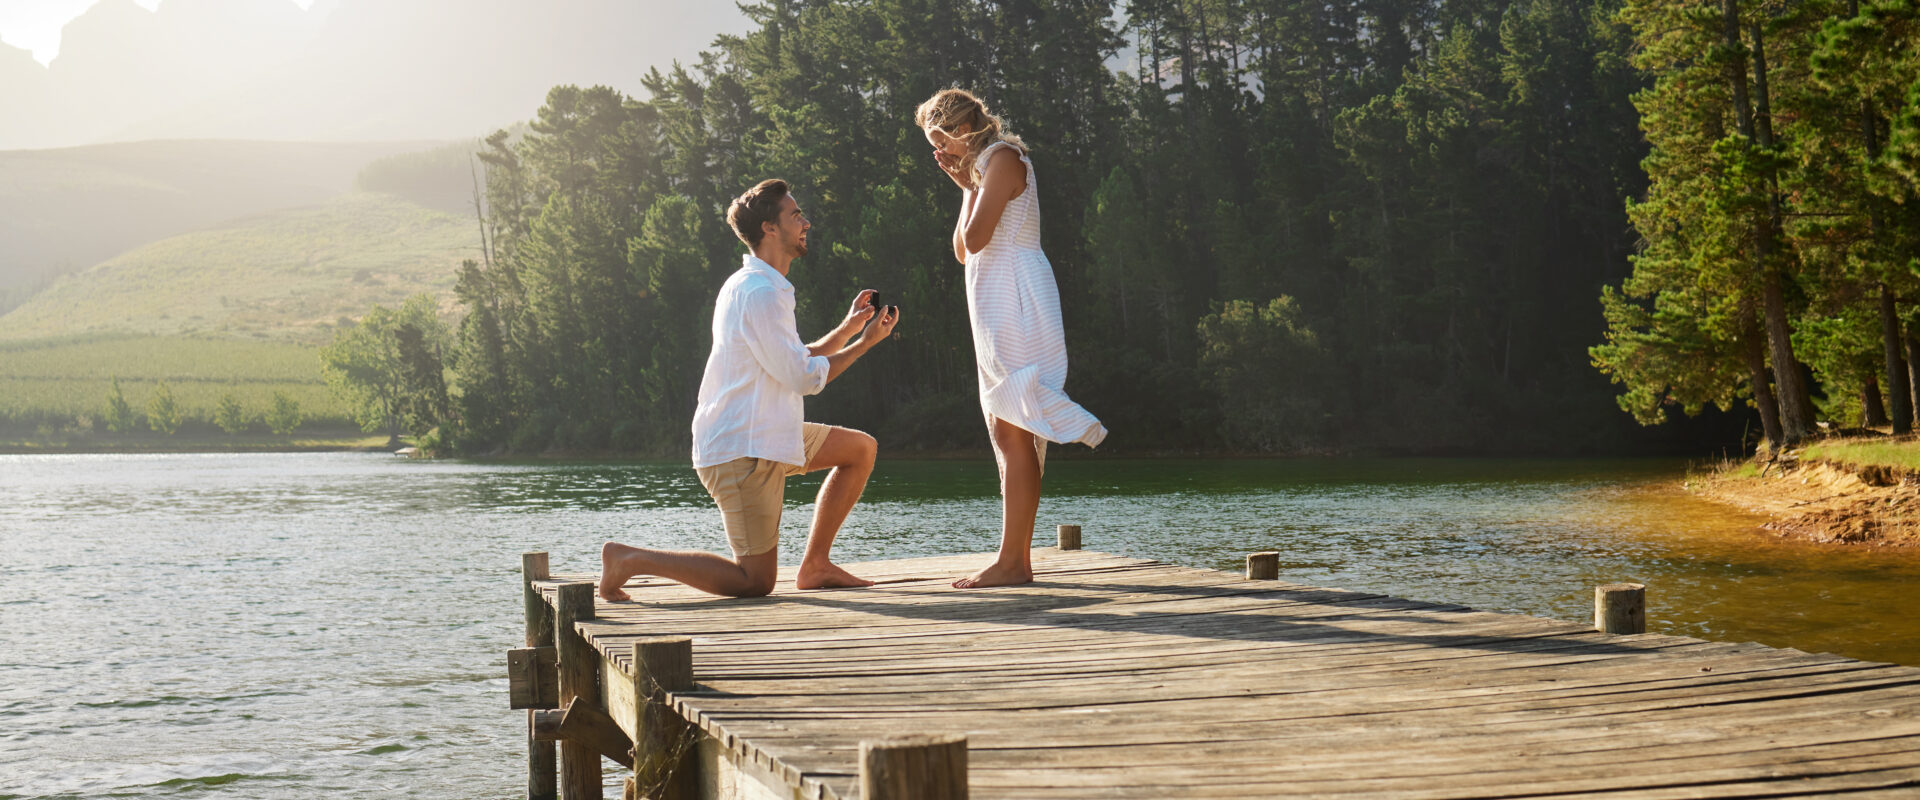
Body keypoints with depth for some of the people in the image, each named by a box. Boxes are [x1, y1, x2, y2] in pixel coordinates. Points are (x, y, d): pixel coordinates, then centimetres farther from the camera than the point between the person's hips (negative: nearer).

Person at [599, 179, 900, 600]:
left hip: (764, 436, 11)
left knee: (860, 448, 15)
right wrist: (864, 342, -8)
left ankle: (814, 565, 16)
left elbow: (798, 361, 20)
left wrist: (849, 327, 12)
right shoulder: (759, 293, -18)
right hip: (741, 450, -11)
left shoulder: (755, 287, 16)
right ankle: (628, 559, 0)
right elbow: (802, 377, -17)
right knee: (755, 581, -7)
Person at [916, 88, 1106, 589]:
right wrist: (964, 186, 15)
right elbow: (963, 252, 20)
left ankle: (1012, 562, -14)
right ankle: (1018, 557, 10)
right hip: (995, 309, 10)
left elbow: (975, 238, -17)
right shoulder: (984, 166, 22)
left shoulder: (1004, 158, -8)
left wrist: (971, 187, -2)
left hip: (1015, 300, -10)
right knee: (1005, 434, 8)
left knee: (1012, 434, -12)